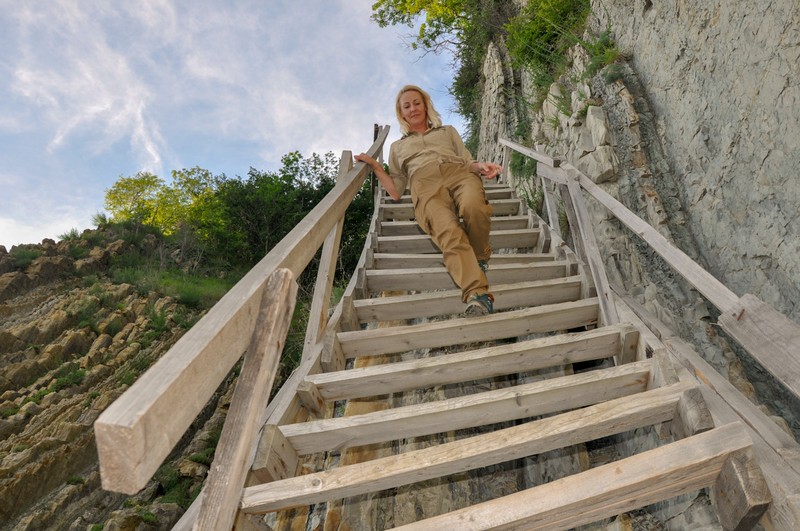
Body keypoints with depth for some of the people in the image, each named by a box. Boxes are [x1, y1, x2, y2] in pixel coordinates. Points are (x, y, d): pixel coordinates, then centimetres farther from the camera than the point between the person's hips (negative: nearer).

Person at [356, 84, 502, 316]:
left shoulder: (448, 131, 37)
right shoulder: (397, 146, 36)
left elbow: (468, 163, 23)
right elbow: (396, 192, 27)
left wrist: (481, 166, 0)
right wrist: (375, 166, 15)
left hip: (459, 174, 1)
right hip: (425, 186, -1)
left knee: (473, 207, -38)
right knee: (449, 233, -36)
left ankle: (480, 257, -13)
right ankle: (477, 295, -50)